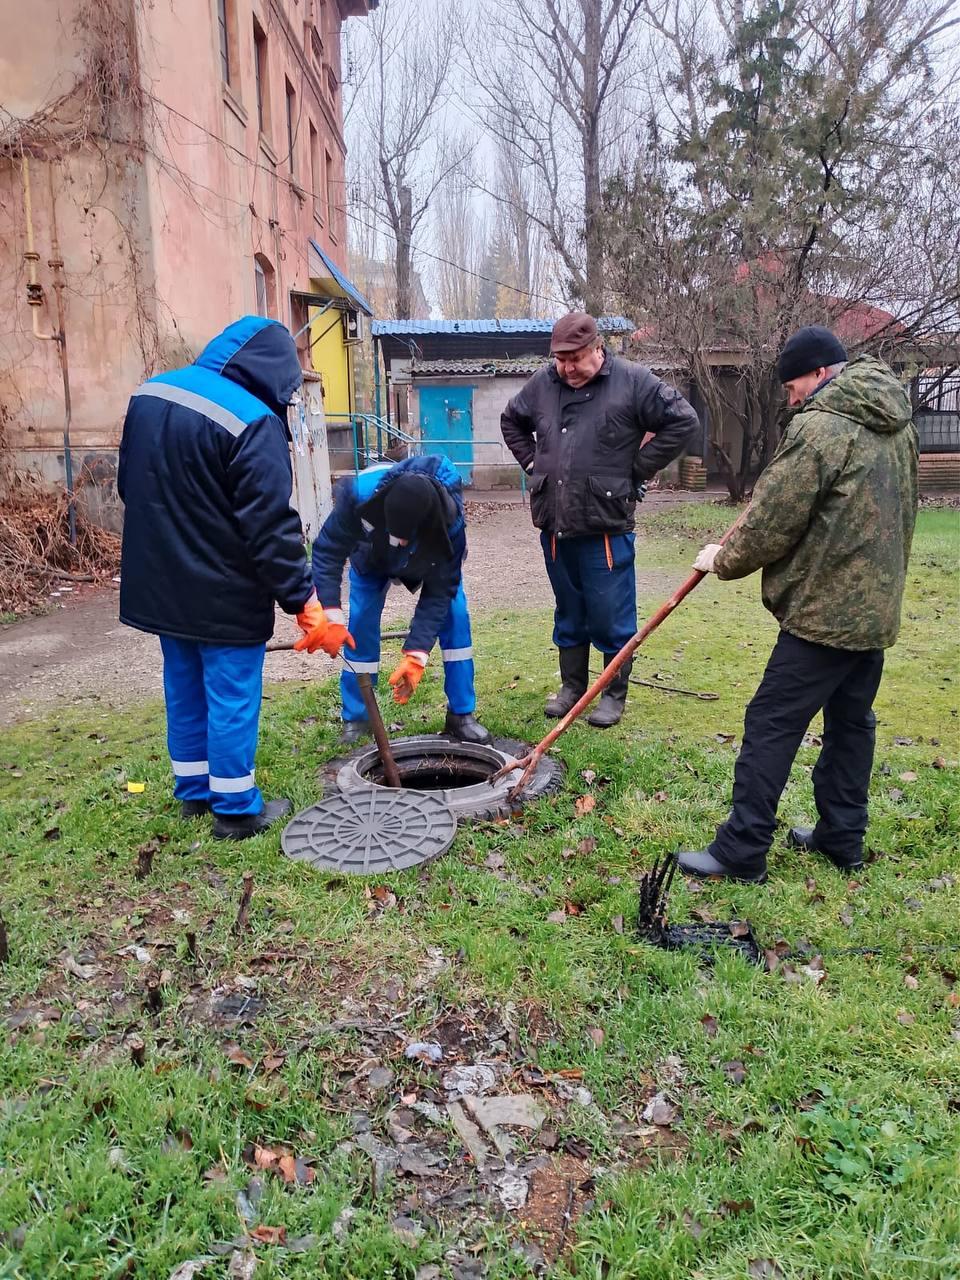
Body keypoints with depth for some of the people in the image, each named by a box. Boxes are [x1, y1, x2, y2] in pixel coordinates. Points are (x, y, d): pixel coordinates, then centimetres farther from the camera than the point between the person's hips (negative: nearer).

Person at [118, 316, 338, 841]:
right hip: (223, 594, -8)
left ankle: (193, 789, 33)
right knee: (232, 698, 5)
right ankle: (236, 808, 16)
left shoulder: (150, 394, 6)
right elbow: (271, 526, -24)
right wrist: (304, 601, -18)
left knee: (183, 689, 19)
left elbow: (131, 486, 16)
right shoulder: (253, 420, -21)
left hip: (159, 582, 8)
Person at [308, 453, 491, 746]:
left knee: (455, 615, -15)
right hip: (372, 558, 1)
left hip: (430, 563, 0)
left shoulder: (450, 521, -43)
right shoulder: (360, 492, -44)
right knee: (361, 623, -10)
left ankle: (461, 715, -3)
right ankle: (356, 719, 5)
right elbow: (328, 550, -35)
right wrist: (330, 612, -47)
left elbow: (439, 592, -35)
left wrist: (416, 655, -41)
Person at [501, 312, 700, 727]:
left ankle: (615, 693, 19)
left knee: (611, 616, 3)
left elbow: (683, 423, -5)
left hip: (606, 524, -4)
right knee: (568, 614, 16)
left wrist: (637, 468, -6)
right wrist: (532, 463, 13)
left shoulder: (632, 381, -6)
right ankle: (572, 686, 30)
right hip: (555, 524, 5)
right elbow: (511, 421, 25)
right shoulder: (542, 383, 7)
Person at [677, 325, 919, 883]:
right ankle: (842, 837, 28)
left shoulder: (819, 428, -16)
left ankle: (741, 852, 3)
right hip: (877, 607, 9)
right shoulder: (897, 424, 12)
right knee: (853, 723, 17)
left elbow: (772, 524, -15)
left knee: (772, 725, -3)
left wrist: (723, 559, 1)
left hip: (825, 611, -9)